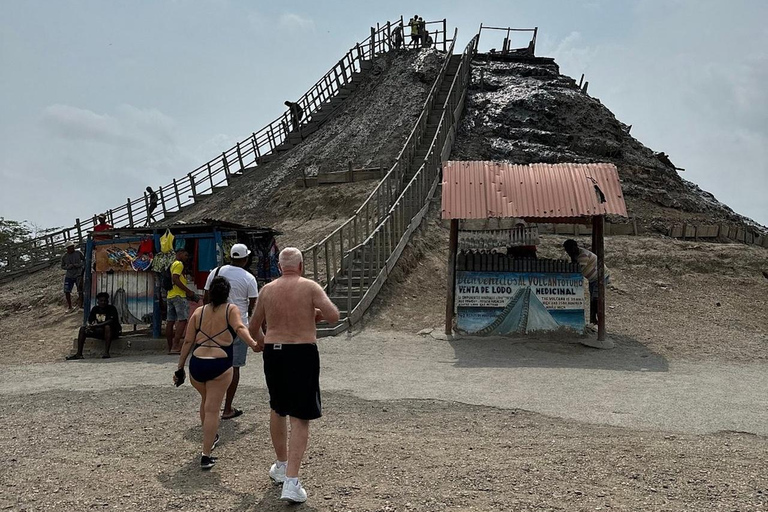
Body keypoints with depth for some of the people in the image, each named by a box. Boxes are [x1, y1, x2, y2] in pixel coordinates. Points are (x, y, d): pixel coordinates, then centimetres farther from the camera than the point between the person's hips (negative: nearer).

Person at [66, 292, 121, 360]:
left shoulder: (112, 308, -13)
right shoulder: (95, 309, 6)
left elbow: (111, 321, -28)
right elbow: (89, 321, 4)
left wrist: (97, 325, -34)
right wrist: (89, 326, -21)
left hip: (112, 332, -6)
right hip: (100, 331, 6)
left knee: (107, 327, -38)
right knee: (82, 329, -5)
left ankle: (106, 352, -42)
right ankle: (79, 354, -8)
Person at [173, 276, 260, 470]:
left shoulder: (198, 312, 11)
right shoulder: (231, 310, 4)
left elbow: (188, 342, 9)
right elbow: (240, 328, -17)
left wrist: (180, 368, 14)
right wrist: (253, 344, -31)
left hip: (196, 364, 4)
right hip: (220, 365, -4)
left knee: (206, 400, 28)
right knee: (212, 409, 1)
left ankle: (211, 438, 46)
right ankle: (206, 456, 1)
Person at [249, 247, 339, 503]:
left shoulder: (267, 290, 6)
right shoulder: (310, 287, -6)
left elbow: (253, 328, 14)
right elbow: (334, 316, -14)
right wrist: (317, 314, 7)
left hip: (273, 354, 4)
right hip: (302, 354, -4)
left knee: (277, 409, 24)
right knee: (300, 418, 1)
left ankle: (281, 466, 37)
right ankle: (291, 481, -6)